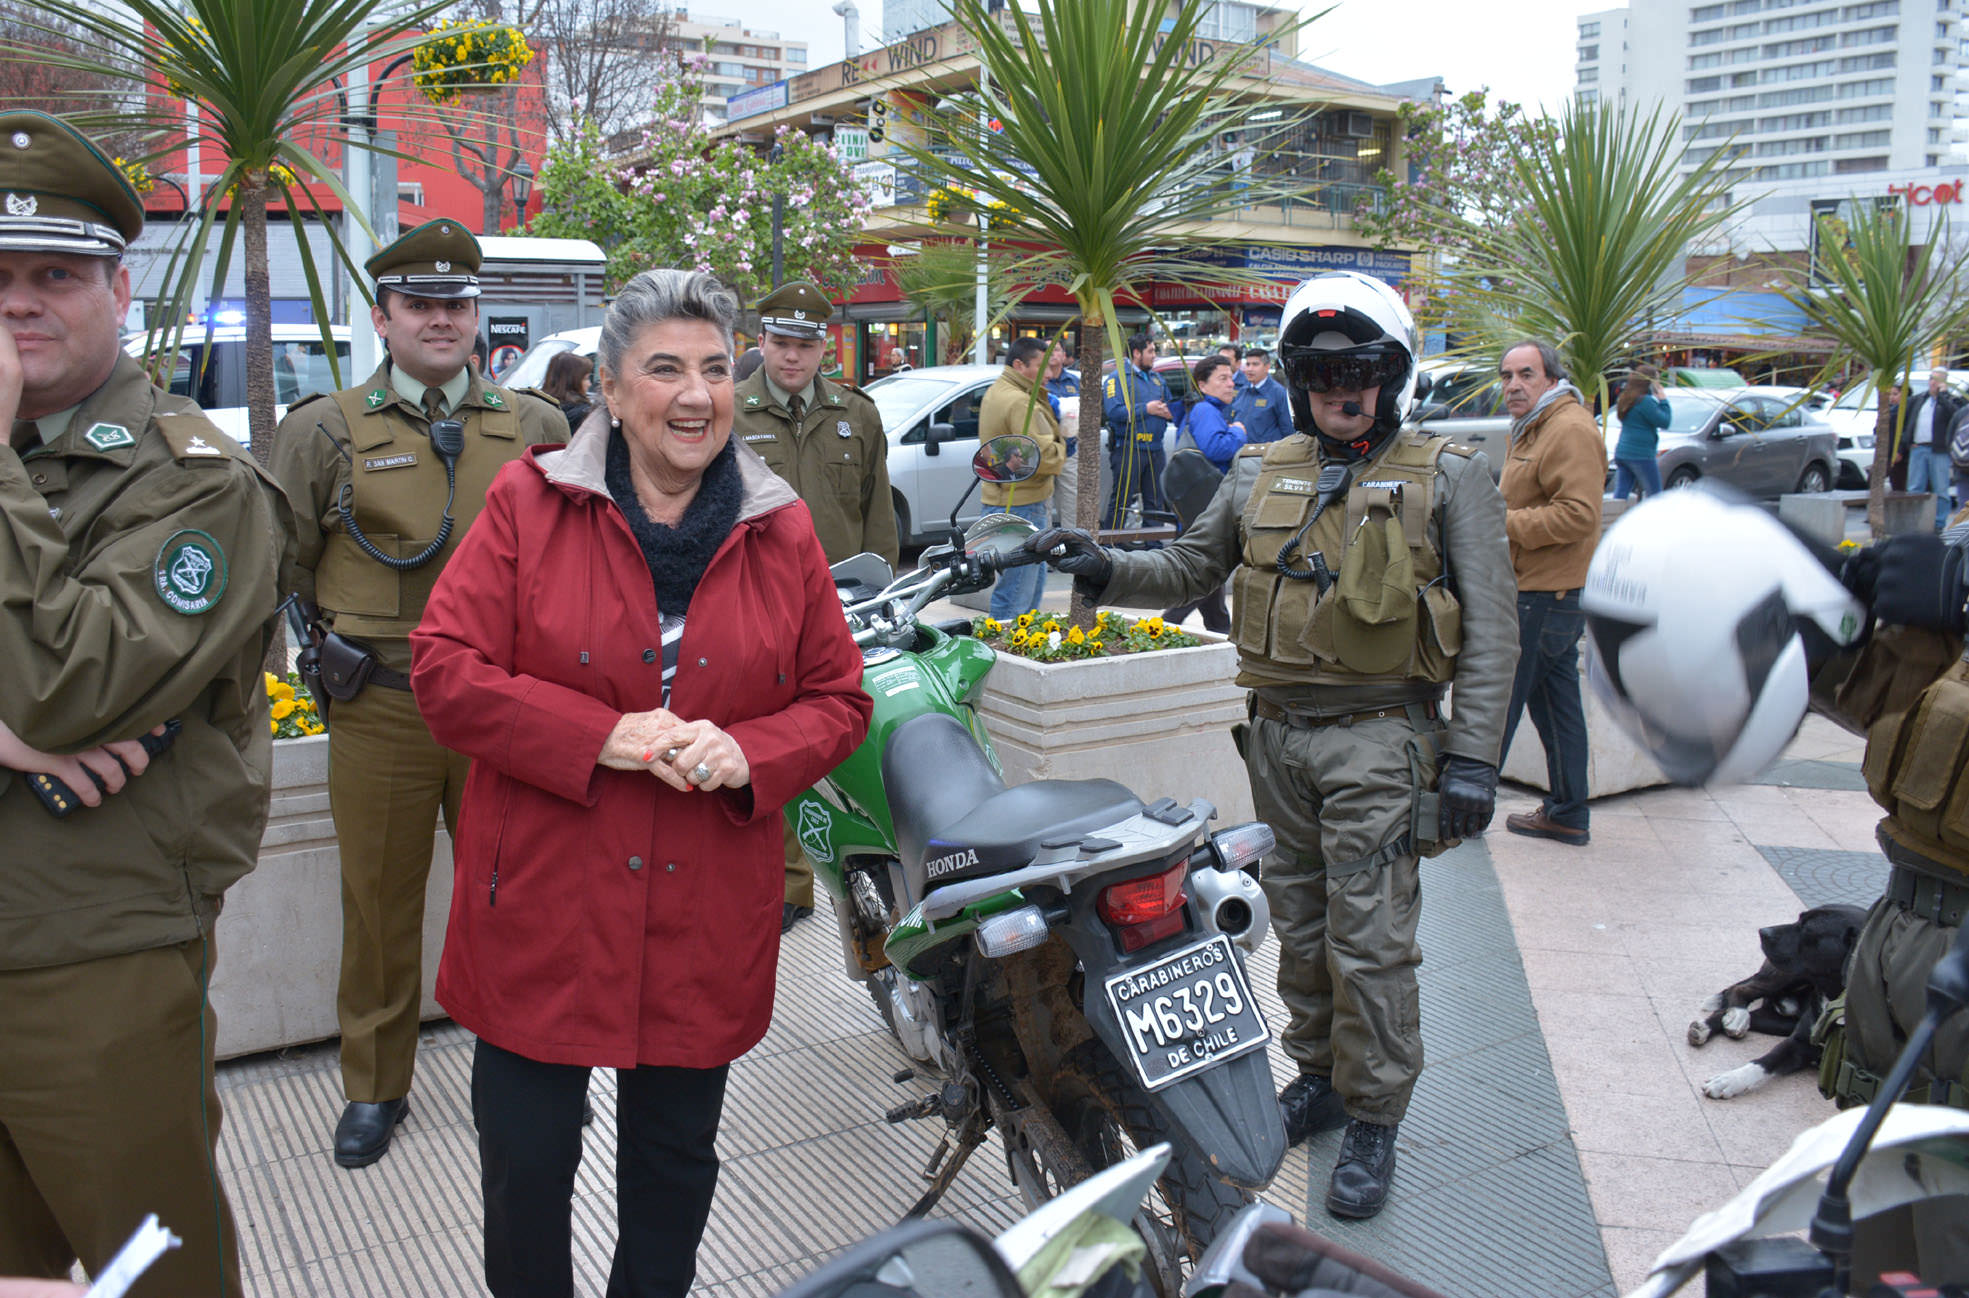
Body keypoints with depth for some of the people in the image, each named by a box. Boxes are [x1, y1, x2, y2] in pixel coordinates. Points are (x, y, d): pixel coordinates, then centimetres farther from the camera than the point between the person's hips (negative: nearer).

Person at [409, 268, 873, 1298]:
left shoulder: (781, 532, 3)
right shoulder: (529, 503, -3)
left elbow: (839, 700, 5)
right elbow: (445, 670, -8)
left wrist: (746, 752, -15)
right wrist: (601, 737, -19)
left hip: (705, 918, 2)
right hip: (541, 905, -1)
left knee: (676, 1157, 18)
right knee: (526, 1165, 10)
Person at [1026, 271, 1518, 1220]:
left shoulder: (1447, 477, -3)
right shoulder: (1261, 473, 9)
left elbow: (1489, 628, -6)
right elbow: (1193, 568, 18)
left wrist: (1473, 757, -12)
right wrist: (1105, 569, -1)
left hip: (1380, 739, -4)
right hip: (1279, 733, 5)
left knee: (1368, 939, -2)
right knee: (1299, 923, 16)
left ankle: (1373, 1118, 16)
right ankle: (1318, 1076, 35)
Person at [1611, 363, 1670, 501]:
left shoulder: (1626, 398, 11)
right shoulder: (1645, 401, -15)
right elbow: (1664, 422, -12)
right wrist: (1663, 400, -3)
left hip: (1621, 453, 8)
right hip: (1641, 455, -8)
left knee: (1620, 495, 2)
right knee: (1654, 496, 2)